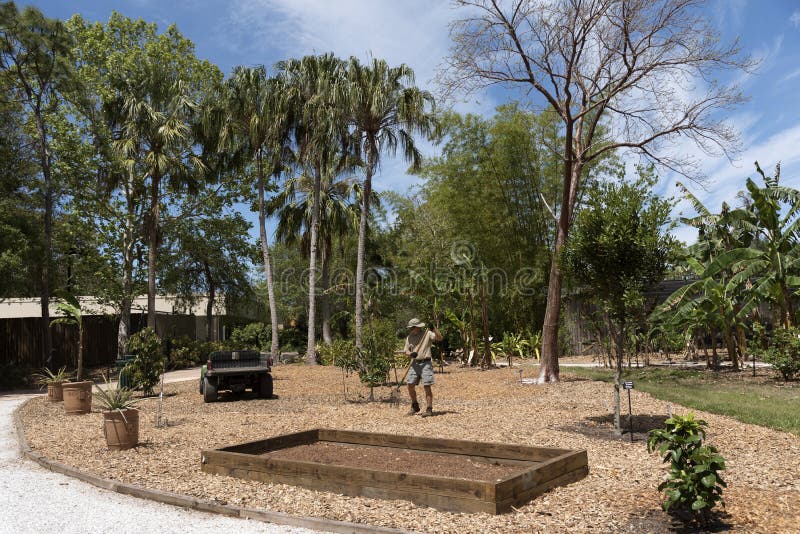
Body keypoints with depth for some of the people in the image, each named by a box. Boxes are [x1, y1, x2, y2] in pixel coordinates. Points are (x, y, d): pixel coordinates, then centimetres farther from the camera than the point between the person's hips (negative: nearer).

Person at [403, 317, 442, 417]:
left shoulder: (427, 334, -3)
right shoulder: (409, 337, 10)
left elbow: (439, 338, -15)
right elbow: (405, 351, 11)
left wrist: (434, 329, -29)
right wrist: (411, 354, -11)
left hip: (425, 364, -5)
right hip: (414, 364, 5)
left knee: (427, 386, -7)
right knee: (410, 385, 5)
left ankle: (429, 409, -1)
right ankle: (415, 406, 24)